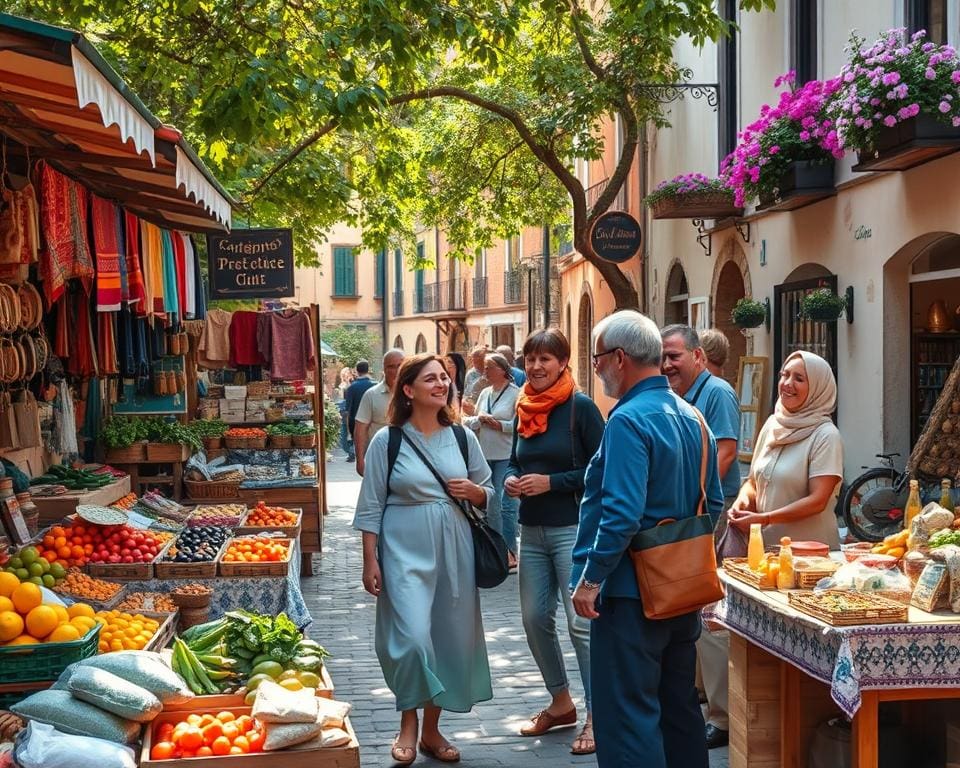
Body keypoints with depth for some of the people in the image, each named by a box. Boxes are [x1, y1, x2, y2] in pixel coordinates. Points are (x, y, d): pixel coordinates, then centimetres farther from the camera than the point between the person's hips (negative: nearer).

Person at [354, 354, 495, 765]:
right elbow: (371, 506, -3)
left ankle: (432, 728, 23)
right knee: (412, 636, -15)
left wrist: (473, 492, -9)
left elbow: (487, 493, 14)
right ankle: (409, 719, 9)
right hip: (405, 550, -4)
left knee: (450, 637, 8)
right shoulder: (387, 440, -3)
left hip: (453, 549, 4)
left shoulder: (462, 436, 6)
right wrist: (370, 561, -6)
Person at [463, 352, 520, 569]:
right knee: (490, 504, 11)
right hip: (486, 456, 7)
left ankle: (510, 551, 0)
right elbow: (473, 423, 18)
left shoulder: (515, 393, -7)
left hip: (506, 456, -7)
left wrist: (499, 424, -15)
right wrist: (479, 419, -3)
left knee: (506, 504, -7)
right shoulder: (485, 393, 13)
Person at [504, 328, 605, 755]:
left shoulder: (580, 407, -10)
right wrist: (511, 480, -1)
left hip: (573, 530, -7)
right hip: (532, 531, 7)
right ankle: (561, 703, 29)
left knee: (581, 622, -7)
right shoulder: (524, 408, 9)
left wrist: (551, 482, -18)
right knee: (535, 619, 12)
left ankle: (596, 715, 4)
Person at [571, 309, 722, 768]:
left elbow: (622, 515, -26)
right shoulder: (691, 416, 9)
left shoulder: (628, 421, -18)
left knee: (627, 717, -2)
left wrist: (591, 579, -18)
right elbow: (713, 504, 15)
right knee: (679, 707, 18)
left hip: (632, 592, -9)